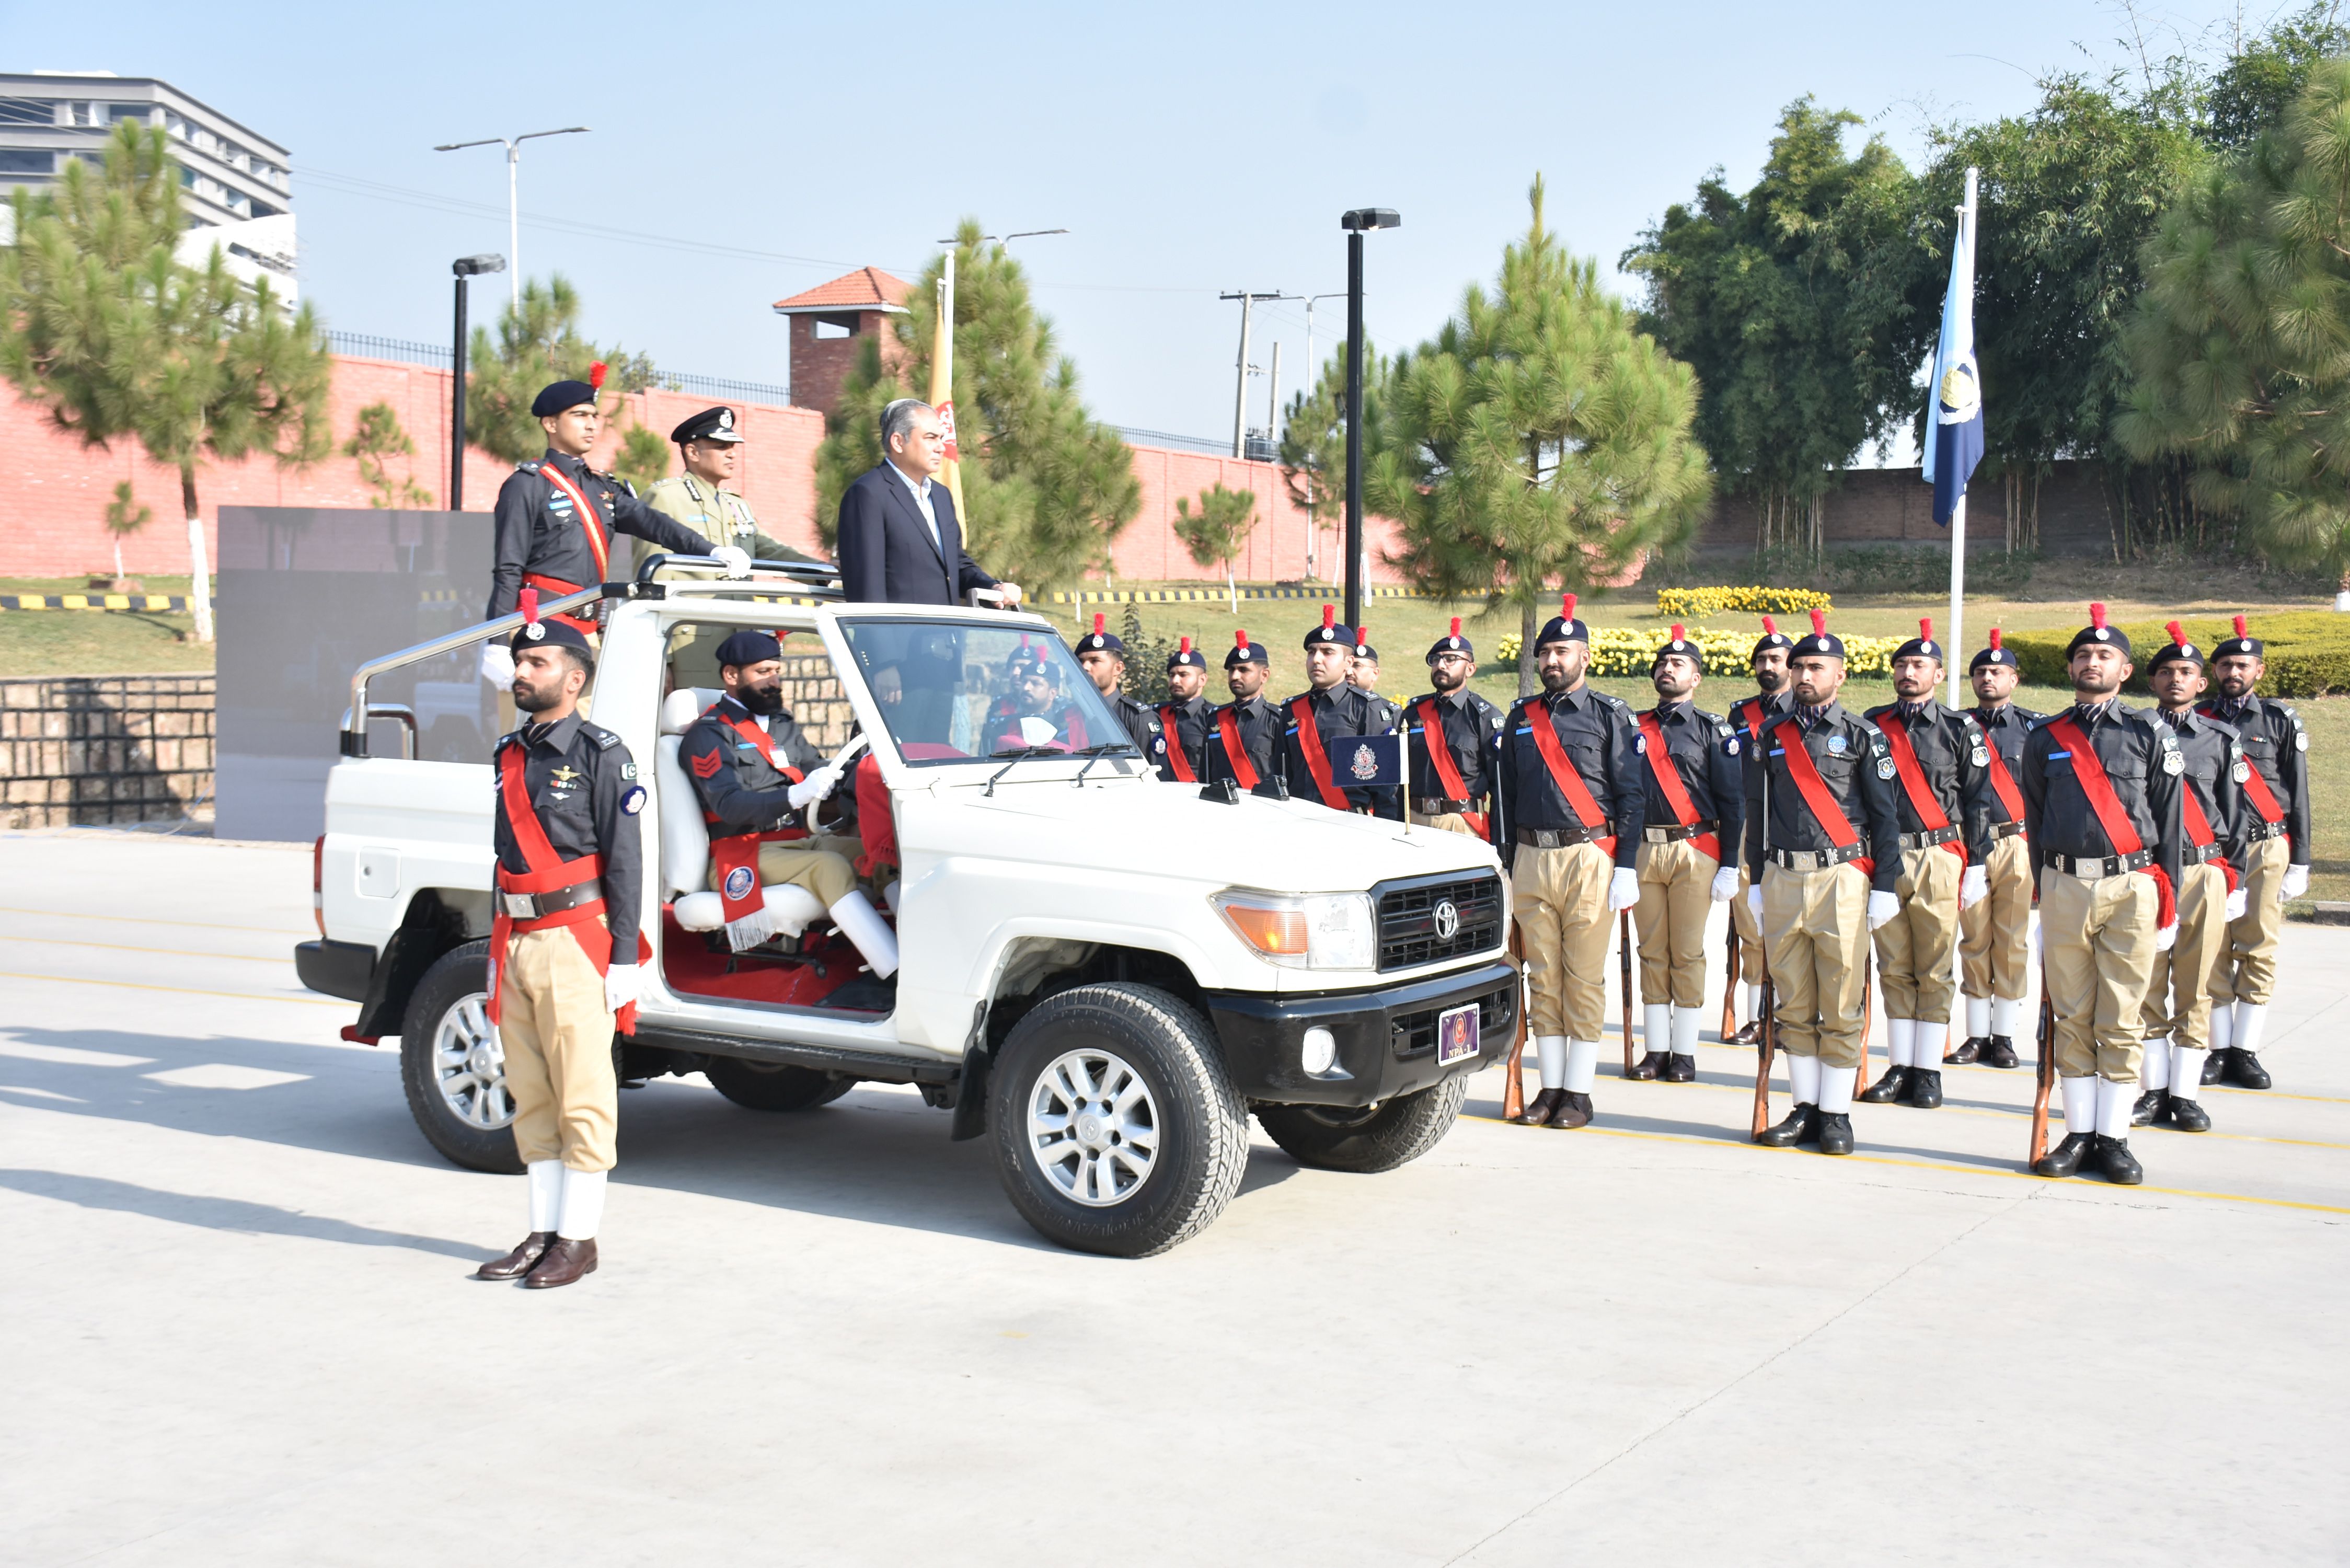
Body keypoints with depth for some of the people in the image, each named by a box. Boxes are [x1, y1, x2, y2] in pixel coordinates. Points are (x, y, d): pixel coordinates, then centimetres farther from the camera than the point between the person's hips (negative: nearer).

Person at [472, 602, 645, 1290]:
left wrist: (622, 962, -13)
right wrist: (496, 952, 19)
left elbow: (624, 861, -9)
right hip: (516, 942, 7)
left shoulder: (601, 755, -5)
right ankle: (543, 1234, 17)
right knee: (531, 1097, 10)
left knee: (583, 1097, -3)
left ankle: (578, 1240, 3)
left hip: (573, 941, -7)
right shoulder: (510, 755, 16)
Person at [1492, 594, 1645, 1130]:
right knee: (1543, 978, 6)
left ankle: (1579, 1093, 5)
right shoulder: (1520, 718, 13)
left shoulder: (1610, 716, 1)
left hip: (1589, 858, -4)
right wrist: (1503, 866, 10)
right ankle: (1551, 1087, 13)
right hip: (1531, 860, 4)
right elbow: (1504, 796, 15)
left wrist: (1626, 869, -9)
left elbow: (1632, 797, -2)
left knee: (1584, 980, -2)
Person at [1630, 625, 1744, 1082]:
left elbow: (1732, 800, 0)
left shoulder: (1713, 730, 3)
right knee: (1651, 952, 5)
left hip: (1694, 852, -3)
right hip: (1642, 851, 3)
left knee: (1687, 954, -1)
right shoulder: (1635, 728, 13)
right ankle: (1656, 1050, 11)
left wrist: (1729, 867, -7)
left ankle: (1685, 1053, 6)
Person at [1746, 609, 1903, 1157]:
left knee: (1840, 1008, -2)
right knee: (1793, 1005, 7)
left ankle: (1837, 1114, 5)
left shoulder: (1863, 736, 2)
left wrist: (1885, 887, -4)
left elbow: (1885, 815, 1)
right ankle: (1806, 1107, 14)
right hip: (1782, 880, 4)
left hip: (1841, 880, -4)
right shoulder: (1773, 735, 12)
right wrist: (1756, 881, 13)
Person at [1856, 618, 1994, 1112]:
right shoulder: (1872, 726, 11)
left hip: (1938, 861, -3)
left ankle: (1928, 1072, 5)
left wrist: (1976, 868, -2)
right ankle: (1900, 1068, 12)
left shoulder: (1961, 730, 4)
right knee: (1894, 969, 6)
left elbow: (1978, 802, 3)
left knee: (1935, 972, -1)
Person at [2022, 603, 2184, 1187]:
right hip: (2065, 888, 2)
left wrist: (2167, 905, 1)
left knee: (2120, 1022, 1)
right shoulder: (2045, 738, 9)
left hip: (2131, 888, -2)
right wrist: (2042, 896, 12)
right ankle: (2079, 1133, 13)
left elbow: (2169, 825, 4)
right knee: (2072, 1017, 5)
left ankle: (2114, 1139, 8)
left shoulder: (2150, 735, 4)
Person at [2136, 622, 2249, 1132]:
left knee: (2195, 989, 2)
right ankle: (2154, 1090, 12)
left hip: (2203, 873, 0)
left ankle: (2186, 1094, 9)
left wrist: (2234, 880, 5)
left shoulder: (2222, 739, 8)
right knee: (2146, 986, 2)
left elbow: (2237, 812, 10)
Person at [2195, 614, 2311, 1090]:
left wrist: (2299, 864, 1)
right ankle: (2219, 1050, 7)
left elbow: (2297, 796, 5)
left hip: (2265, 850, -1)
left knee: (2259, 951, 0)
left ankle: (2245, 1052, 7)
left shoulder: (2281, 721, 5)